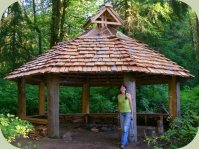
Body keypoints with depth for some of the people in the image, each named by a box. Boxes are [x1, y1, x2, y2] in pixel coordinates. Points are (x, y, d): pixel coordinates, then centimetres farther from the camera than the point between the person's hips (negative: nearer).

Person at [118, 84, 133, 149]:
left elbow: (131, 104, -6)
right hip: (121, 113, 5)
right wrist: (119, 114, 11)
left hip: (128, 112, -5)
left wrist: (132, 113, -8)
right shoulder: (119, 96, 5)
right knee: (123, 128, 7)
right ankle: (126, 142, 19)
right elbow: (119, 105, 12)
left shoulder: (128, 95, -9)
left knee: (125, 128, -13)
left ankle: (122, 143, -11)